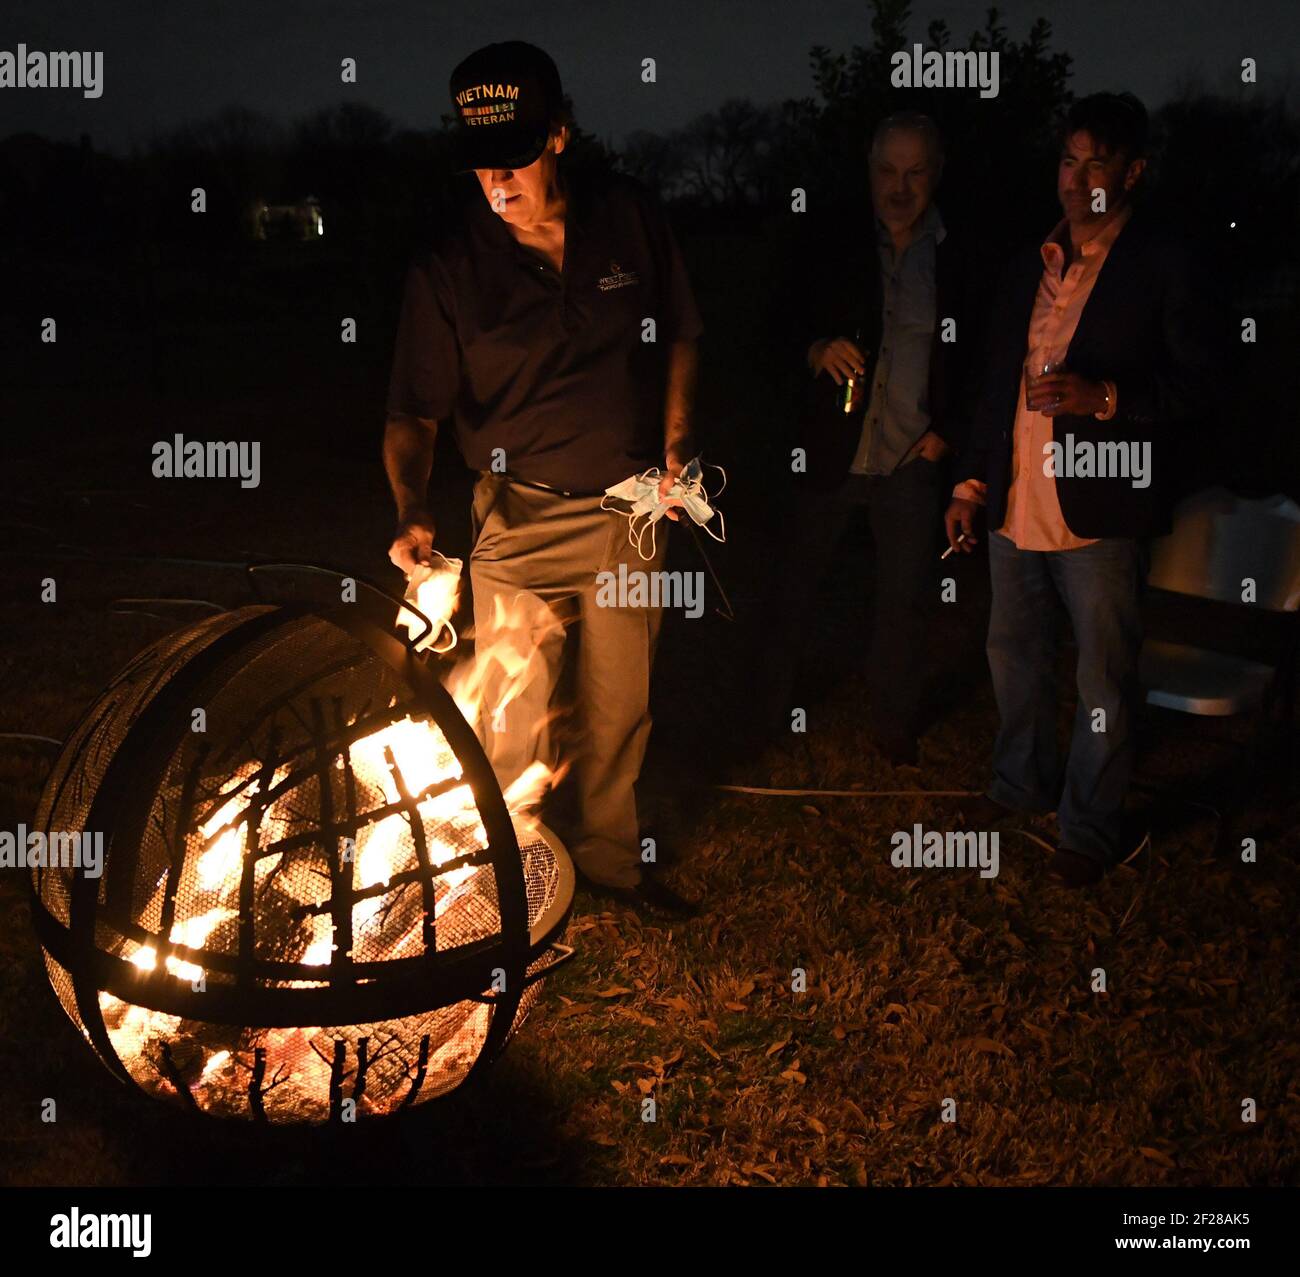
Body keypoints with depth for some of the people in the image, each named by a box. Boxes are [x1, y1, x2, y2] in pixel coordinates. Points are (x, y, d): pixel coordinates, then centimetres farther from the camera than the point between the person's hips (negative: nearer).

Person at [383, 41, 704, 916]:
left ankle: (612, 854, 37)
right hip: (521, 519, -3)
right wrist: (412, 508, -26)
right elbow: (415, 410, -10)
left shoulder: (630, 218, -5)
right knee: (514, 720, 1)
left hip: (630, 509, 3)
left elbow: (680, 335, 9)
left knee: (622, 706, 17)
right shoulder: (450, 268, -12)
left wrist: (675, 444, -1)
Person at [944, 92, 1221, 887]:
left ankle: (1094, 826, 18)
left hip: (1101, 516, -6)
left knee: (1104, 678, 3)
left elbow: (1197, 385, -9)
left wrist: (1103, 396, -23)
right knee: (1014, 653, 18)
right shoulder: (1033, 263, 12)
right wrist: (974, 482, 14)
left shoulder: (1168, 266, -6)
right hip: (1016, 507, 6)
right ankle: (1024, 783, 38)